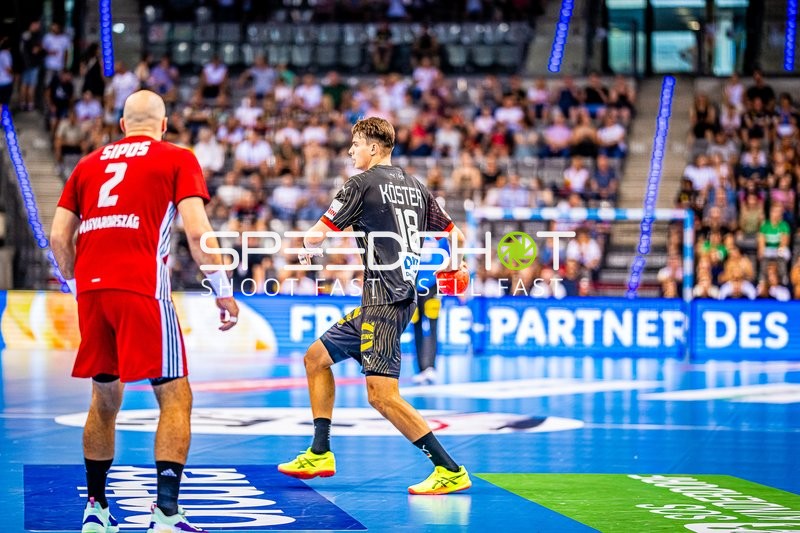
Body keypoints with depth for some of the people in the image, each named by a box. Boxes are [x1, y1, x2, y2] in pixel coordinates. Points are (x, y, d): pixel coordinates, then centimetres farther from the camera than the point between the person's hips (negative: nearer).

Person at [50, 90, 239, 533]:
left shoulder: (88, 164, 20)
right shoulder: (177, 160, 8)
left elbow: (58, 238, 15)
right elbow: (196, 231, -5)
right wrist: (222, 290, 0)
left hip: (92, 287, 5)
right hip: (142, 288, -5)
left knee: (105, 397, 19)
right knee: (175, 396, -1)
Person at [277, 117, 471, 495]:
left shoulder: (363, 184, -7)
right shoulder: (415, 186, 14)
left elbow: (317, 234, -5)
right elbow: (454, 234, 18)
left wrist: (307, 249, 18)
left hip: (384, 299, -10)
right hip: (404, 292, 10)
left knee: (381, 395, -15)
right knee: (316, 358, 18)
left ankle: (450, 471, -16)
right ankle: (320, 455, 18)